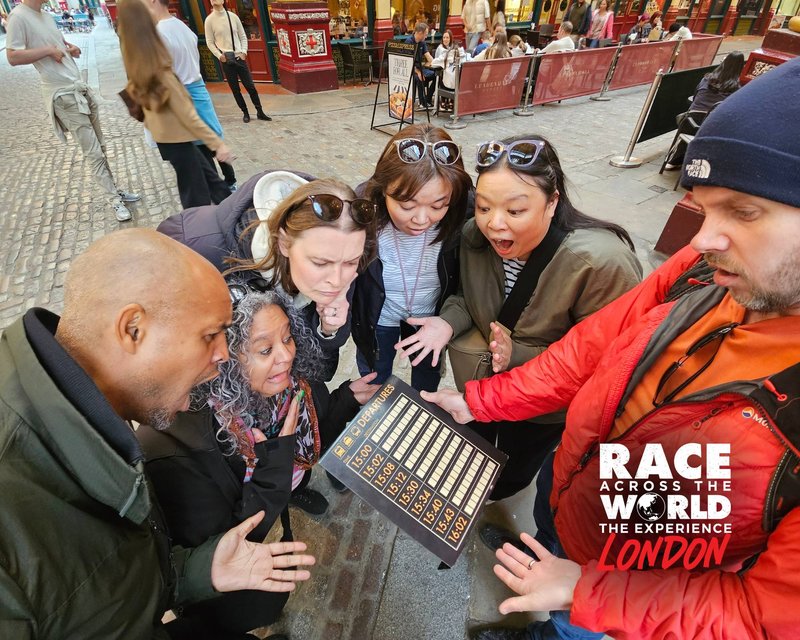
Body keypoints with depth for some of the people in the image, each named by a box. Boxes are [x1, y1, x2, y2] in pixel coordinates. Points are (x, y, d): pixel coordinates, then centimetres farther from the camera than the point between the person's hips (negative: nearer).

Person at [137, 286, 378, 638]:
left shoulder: (289, 385, -21)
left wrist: (349, 399, -17)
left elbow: (312, 443, -2)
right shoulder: (179, 453, -37)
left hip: (281, 521, 5)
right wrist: (276, 462, -37)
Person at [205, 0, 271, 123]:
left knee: (250, 86, 1)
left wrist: (243, 52, -4)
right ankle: (245, 113, 17)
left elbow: (243, 36, 8)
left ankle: (260, 112, 12)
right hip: (226, 59, -1)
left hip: (239, 57, 1)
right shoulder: (209, 20, -1)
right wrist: (219, 56, -10)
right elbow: (210, 42, 2)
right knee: (235, 89, 4)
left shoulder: (233, 16, 3)